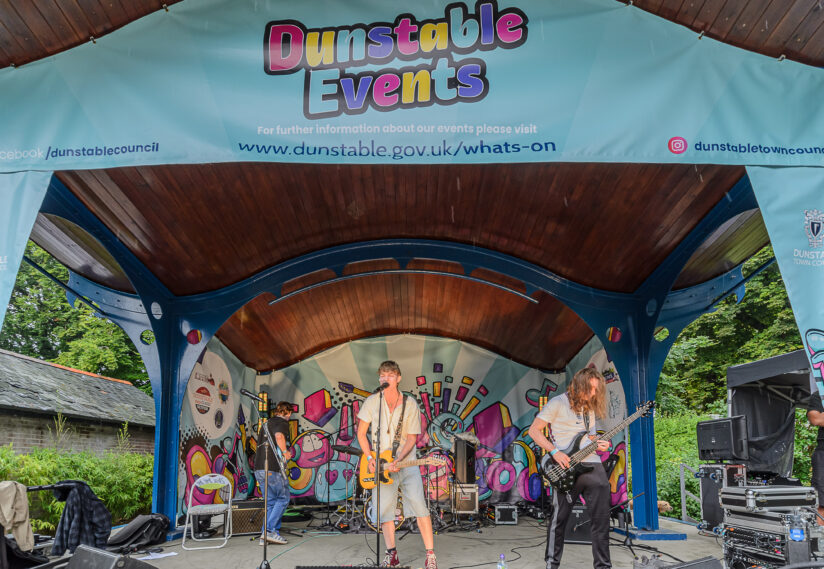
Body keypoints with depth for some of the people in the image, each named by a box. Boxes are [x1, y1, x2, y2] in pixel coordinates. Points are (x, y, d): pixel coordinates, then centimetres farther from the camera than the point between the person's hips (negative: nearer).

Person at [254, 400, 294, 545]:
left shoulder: (267, 423, 22)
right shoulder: (282, 422, -4)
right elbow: (279, 436, -26)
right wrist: (285, 452, -14)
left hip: (258, 468, 8)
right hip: (273, 468, -8)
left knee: (270, 502, 13)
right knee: (283, 499, 3)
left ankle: (265, 535, 9)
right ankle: (270, 531, -6)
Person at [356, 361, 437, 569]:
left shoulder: (410, 404, -5)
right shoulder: (372, 402, -1)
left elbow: (411, 438, -5)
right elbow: (361, 433, 6)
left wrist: (397, 460, -19)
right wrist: (369, 458, -5)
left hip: (406, 463, -2)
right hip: (381, 465, 2)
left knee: (417, 502, -16)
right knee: (384, 509, 2)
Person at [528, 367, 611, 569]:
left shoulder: (590, 408, 18)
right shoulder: (558, 404, -3)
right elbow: (534, 430, -5)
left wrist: (598, 445, 4)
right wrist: (555, 451, -14)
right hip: (566, 468, -6)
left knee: (601, 518, 1)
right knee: (559, 518, 2)